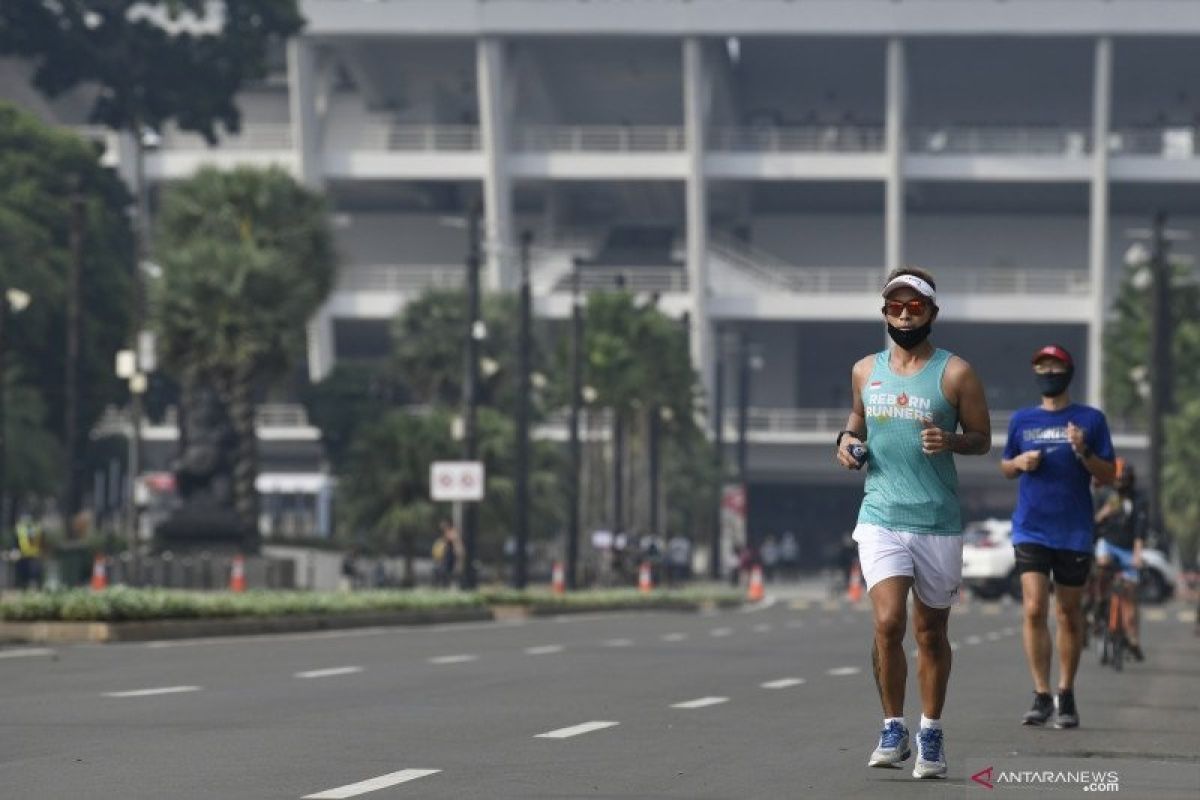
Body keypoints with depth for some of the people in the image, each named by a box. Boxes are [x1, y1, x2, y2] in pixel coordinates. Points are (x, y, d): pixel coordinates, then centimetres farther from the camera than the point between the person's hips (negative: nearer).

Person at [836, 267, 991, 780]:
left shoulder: (955, 374, -1)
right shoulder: (865, 371, 9)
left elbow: (983, 439, 3)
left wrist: (951, 441, -17)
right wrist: (848, 438, 7)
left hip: (938, 522, -1)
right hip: (881, 519, 1)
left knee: (931, 632, 8)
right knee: (888, 623, -15)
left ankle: (931, 734, 22)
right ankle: (893, 729, -1)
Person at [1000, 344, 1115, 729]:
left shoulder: (1091, 420, 3)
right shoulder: (1022, 420, 9)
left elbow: (1108, 476, 2)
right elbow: (1005, 468, 20)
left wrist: (1083, 453, -16)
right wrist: (1019, 462, -3)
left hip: (1074, 533, -1)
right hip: (1031, 530, 1)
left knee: (1069, 614, 7)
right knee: (1034, 610, -11)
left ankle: (1066, 697, 18)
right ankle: (1042, 697, -7)